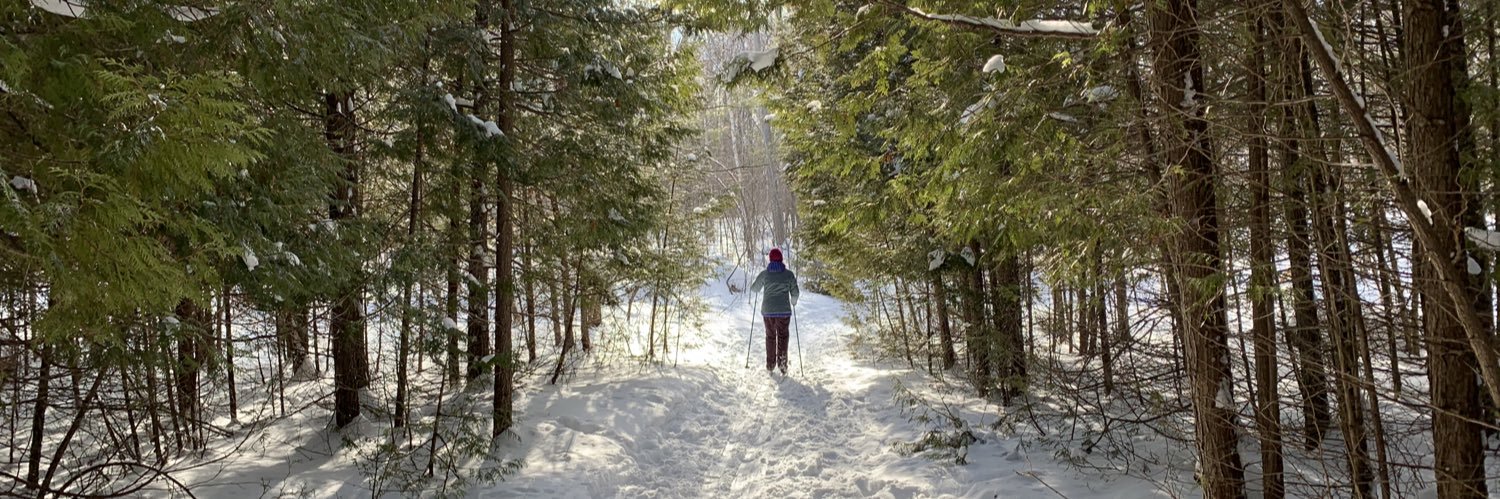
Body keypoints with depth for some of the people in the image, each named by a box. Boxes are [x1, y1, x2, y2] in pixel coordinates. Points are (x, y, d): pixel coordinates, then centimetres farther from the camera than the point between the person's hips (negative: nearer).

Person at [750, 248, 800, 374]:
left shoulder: (764, 274, -4)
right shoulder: (789, 274, -4)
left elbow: (754, 288, 8)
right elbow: (795, 292, 0)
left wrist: (752, 285, 32)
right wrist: (793, 301, 22)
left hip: (768, 310, 1)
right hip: (784, 310, -1)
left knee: (770, 336, 16)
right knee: (783, 336, 9)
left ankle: (770, 364, 17)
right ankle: (782, 361, -8)